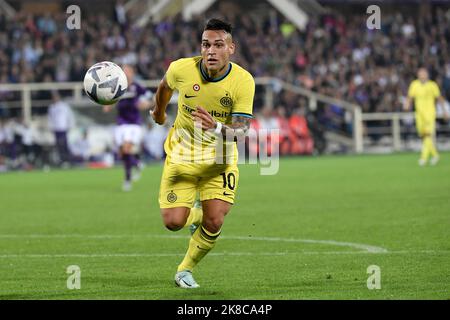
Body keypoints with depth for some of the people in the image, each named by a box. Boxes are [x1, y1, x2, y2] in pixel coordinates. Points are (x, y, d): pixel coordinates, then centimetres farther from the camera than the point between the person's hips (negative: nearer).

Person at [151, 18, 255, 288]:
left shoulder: (244, 81, -19)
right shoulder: (182, 69, -16)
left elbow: (242, 129, -22)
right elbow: (165, 86, 9)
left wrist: (217, 128, -43)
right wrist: (159, 111, 27)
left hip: (220, 159, 0)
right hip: (181, 155, 1)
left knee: (214, 223, -11)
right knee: (173, 222, -7)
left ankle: (186, 270, 15)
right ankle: (195, 211, 31)